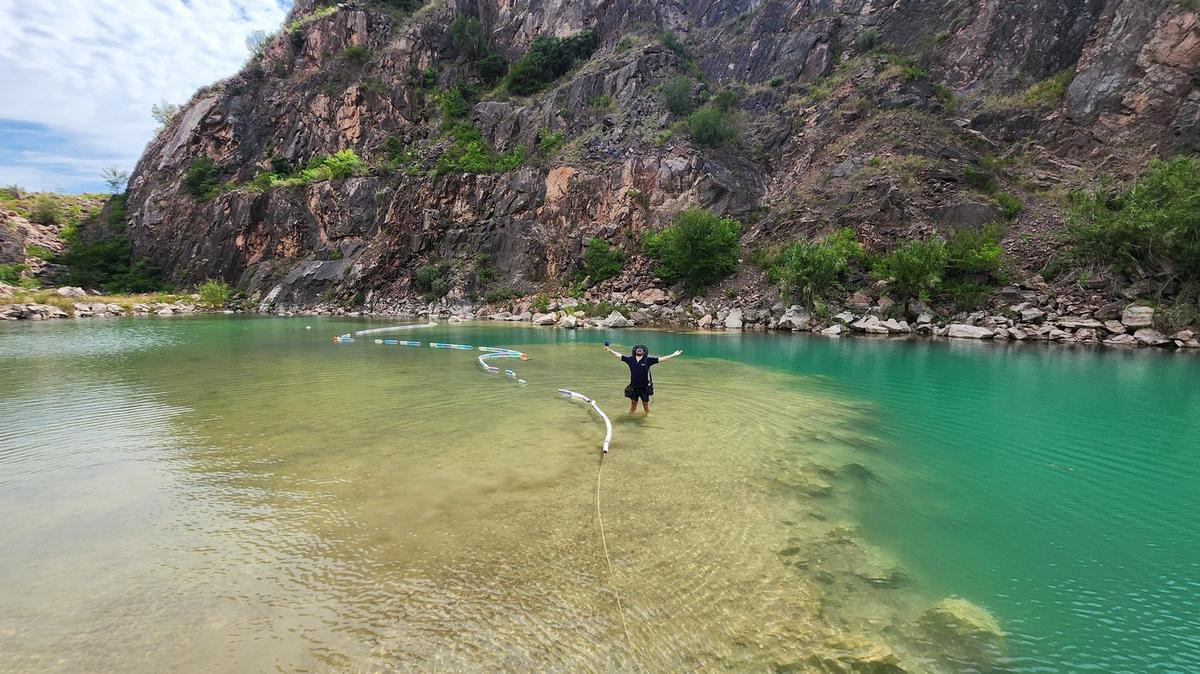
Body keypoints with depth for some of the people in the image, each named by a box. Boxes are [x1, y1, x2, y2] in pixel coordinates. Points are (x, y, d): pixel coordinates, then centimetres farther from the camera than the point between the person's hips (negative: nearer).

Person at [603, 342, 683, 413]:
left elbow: (661, 359, -11)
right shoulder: (630, 359, -3)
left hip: (645, 388, -2)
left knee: (645, 403, 11)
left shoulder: (648, 360, -9)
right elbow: (618, 355, 2)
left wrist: (673, 355, -16)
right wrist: (609, 350, -1)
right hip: (633, 387, 2)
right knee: (633, 403, 14)